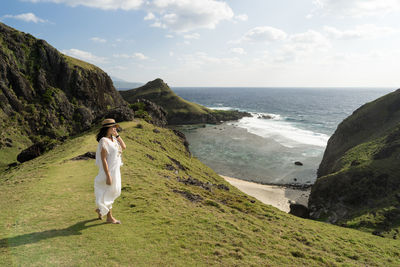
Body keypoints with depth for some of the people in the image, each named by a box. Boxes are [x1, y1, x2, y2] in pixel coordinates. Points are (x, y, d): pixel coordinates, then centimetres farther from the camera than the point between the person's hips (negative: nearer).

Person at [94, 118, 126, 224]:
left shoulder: (113, 139, 6)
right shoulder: (104, 141, -20)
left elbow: (123, 147, 7)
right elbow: (103, 160, -22)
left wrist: (117, 135, -2)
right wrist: (108, 176, -23)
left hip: (115, 169, 9)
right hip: (108, 170, -9)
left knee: (115, 191, 18)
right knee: (108, 192, 4)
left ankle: (101, 209, 36)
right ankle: (109, 217, 20)